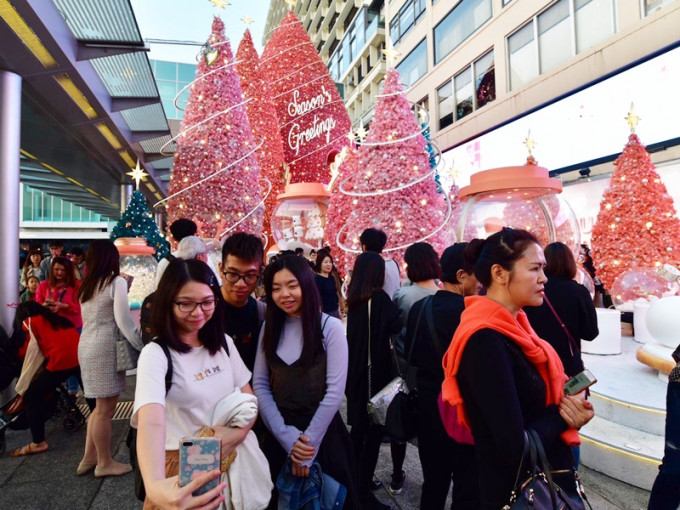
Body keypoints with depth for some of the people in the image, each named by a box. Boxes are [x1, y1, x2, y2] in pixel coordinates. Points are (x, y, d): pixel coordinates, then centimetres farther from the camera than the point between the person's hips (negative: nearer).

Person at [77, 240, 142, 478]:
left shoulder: (86, 285, 13)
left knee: (101, 406, 18)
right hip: (105, 349, -8)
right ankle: (105, 463, 15)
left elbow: (95, 317, 14)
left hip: (87, 347, 8)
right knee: (106, 408, 3)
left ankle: (89, 458, 25)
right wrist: (142, 347, -11)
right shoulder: (116, 282, -10)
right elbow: (123, 321, -16)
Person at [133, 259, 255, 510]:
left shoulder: (223, 343, -1)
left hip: (229, 460, 5)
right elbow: (151, 422, -35)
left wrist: (238, 433, -18)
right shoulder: (155, 354, -19)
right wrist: (155, 486, -54)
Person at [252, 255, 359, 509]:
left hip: (322, 431, -3)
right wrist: (287, 436, -12)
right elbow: (260, 385, -2)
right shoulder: (270, 328, 2)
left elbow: (335, 391, -15)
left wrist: (309, 442, -14)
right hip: (279, 434, 4)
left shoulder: (330, 327, -12)